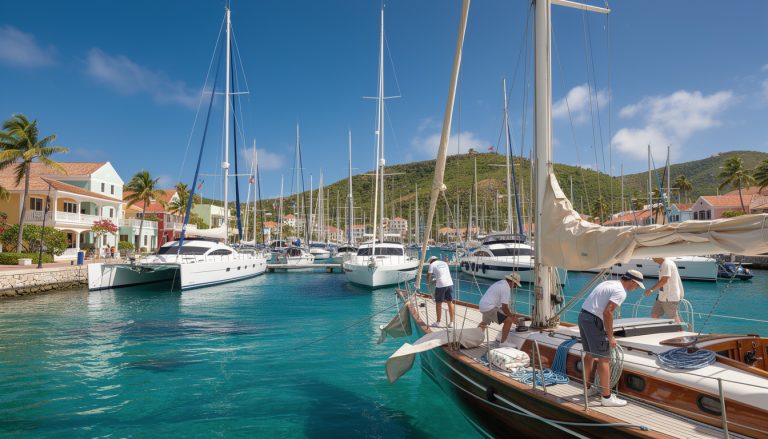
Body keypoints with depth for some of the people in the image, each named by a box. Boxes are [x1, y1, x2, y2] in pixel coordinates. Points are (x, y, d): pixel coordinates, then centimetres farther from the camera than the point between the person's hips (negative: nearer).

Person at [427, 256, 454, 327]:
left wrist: (429, 282, 21)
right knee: (450, 302, 12)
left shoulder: (432, 264, 5)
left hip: (440, 285, -5)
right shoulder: (444, 263, 22)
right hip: (450, 284, 5)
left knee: (438, 303, 7)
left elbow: (428, 276, 0)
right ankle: (451, 322, 16)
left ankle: (438, 322, 15)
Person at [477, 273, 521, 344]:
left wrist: (509, 314, 21)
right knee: (508, 320, -16)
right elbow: (504, 307, -20)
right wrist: (512, 317, -6)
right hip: (490, 308, -11)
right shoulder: (506, 288, -17)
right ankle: (503, 343, -9)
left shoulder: (501, 283, 14)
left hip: (483, 305, 11)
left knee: (484, 322, 35)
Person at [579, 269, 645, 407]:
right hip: (594, 320, -10)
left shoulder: (609, 283, 17)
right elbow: (607, 312, -22)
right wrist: (610, 337, -14)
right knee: (604, 359, -1)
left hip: (583, 316, 10)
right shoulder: (620, 292, -12)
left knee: (589, 354, 22)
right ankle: (607, 397, 5)